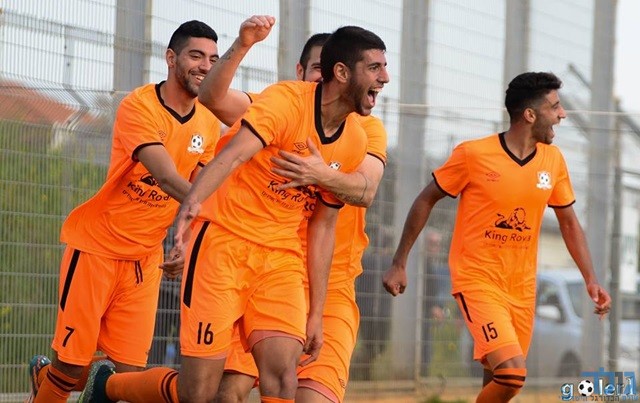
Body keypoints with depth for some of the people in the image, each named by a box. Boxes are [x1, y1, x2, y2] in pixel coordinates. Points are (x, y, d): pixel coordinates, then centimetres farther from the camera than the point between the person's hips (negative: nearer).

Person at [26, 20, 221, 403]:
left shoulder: (209, 123, 2)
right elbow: (166, 177, -31)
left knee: (130, 371, -3)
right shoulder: (139, 107, -17)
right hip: (97, 246, -5)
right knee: (74, 370, -3)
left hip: (145, 257, 5)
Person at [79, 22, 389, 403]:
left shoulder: (356, 141, 4)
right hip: (225, 240, -5)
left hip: (282, 256, 5)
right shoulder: (286, 101, -15)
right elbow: (233, 154, -32)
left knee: (282, 370, -18)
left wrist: (316, 313, 10)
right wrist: (194, 200, -51)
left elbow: (323, 226, 12)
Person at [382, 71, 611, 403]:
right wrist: (399, 264, 0)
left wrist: (591, 280, 6)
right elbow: (426, 201, -1)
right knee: (511, 374, -21)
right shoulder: (473, 154, -12)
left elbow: (569, 222, 15)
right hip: (477, 280, -6)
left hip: (522, 288, 6)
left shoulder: (553, 160, 3)